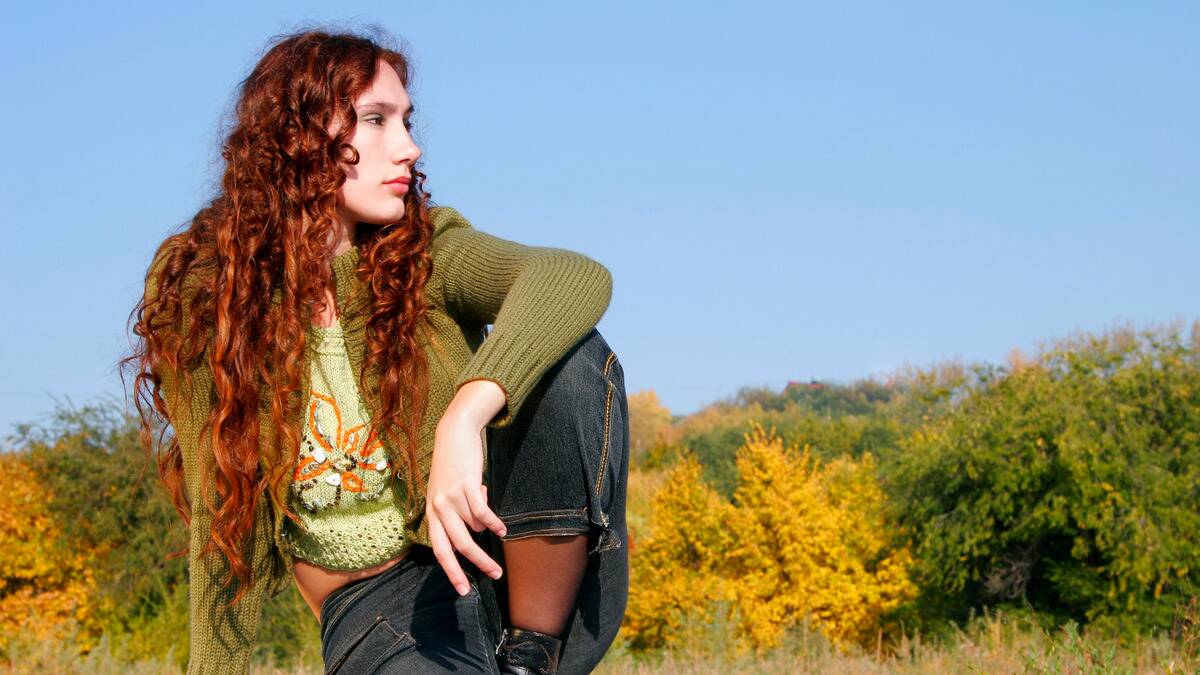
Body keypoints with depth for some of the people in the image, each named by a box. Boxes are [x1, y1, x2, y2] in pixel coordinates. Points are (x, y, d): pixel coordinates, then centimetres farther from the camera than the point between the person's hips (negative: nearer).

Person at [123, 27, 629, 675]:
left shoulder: (425, 253, -4)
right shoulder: (202, 299, -3)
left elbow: (576, 278, -27)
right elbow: (225, 518, -1)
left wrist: (466, 416, -42)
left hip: (512, 556, 3)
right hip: (377, 603, -3)